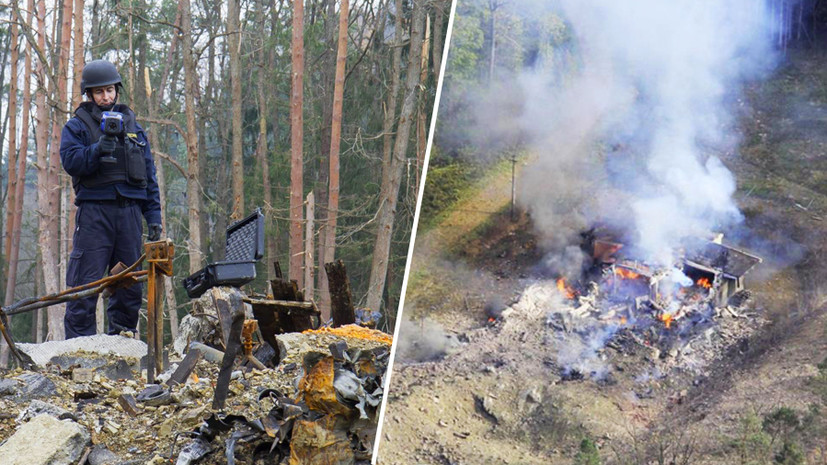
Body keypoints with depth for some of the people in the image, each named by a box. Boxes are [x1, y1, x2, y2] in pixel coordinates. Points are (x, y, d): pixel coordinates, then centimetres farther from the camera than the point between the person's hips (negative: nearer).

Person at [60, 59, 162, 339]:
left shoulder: (132, 126, 18)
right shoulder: (76, 126, 7)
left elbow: (148, 174, 18)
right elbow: (70, 161, -9)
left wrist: (154, 216, 11)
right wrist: (98, 149, -25)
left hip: (129, 211, 4)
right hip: (94, 211, -4)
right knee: (85, 282, -7)